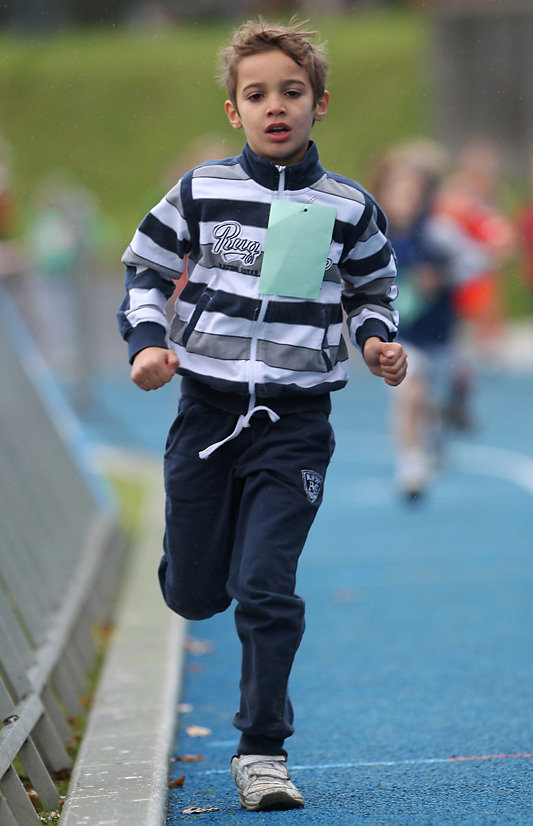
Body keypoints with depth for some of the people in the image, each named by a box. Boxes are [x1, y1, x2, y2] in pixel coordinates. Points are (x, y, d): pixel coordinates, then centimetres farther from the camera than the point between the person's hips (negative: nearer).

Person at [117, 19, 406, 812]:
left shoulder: (348, 207, 0)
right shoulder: (201, 191, -1)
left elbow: (372, 291, 15)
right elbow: (145, 270, 9)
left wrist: (378, 340, -6)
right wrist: (147, 342, -8)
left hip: (294, 424, -1)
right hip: (207, 411, 1)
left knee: (266, 591, -10)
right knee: (194, 596, 10)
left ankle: (262, 749, 2)